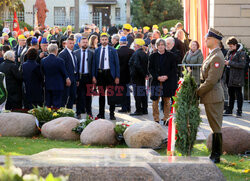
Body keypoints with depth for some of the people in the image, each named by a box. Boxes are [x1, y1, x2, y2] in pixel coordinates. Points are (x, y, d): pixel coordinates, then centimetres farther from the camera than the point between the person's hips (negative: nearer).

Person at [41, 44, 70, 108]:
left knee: (47, 104, 11)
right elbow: (64, 73, -6)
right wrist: (67, 79, 12)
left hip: (47, 86, 4)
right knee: (56, 105, 0)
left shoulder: (43, 60, -2)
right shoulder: (59, 60, -15)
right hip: (58, 86, -4)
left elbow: (42, 74, 6)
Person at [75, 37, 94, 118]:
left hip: (88, 76, 0)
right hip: (79, 76, 0)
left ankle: (89, 111, 18)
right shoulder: (76, 53, 5)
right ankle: (79, 112, 7)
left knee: (88, 95, 7)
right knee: (79, 95, 2)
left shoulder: (91, 53, 5)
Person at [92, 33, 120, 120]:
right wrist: (93, 76, -2)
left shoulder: (113, 50, 2)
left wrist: (117, 77, -5)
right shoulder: (97, 51, 8)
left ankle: (112, 114, 7)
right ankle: (101, 114, 13)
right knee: (101, 95, 7)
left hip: (110, 73, -2)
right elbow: (94, 64, 7)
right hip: (100, 73, 2)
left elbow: (117, 64, 2)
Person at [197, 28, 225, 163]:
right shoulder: (212, 55, 14)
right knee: (215, 127, 14)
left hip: (213, 97, -10)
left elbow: (211, 81, -22)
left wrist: (197, 92, -13)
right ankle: (214, 155, 21)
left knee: (216, 127, -2)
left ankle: (216, 156, 5)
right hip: (210, 97, 10)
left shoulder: (217, 57, -19)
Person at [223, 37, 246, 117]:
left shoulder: (241, 53, -12)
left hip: (237, 77, -7)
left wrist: (230, 63, -20)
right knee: (231, 94, 14)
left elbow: (242, 65, -19)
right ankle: (229, 110, 22)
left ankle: (239, 111, 7)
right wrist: (225, 62, -1)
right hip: (230, 77, 7)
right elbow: (227, 60, 24)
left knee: (238, 94, 1)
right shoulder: (229, 52, 11)